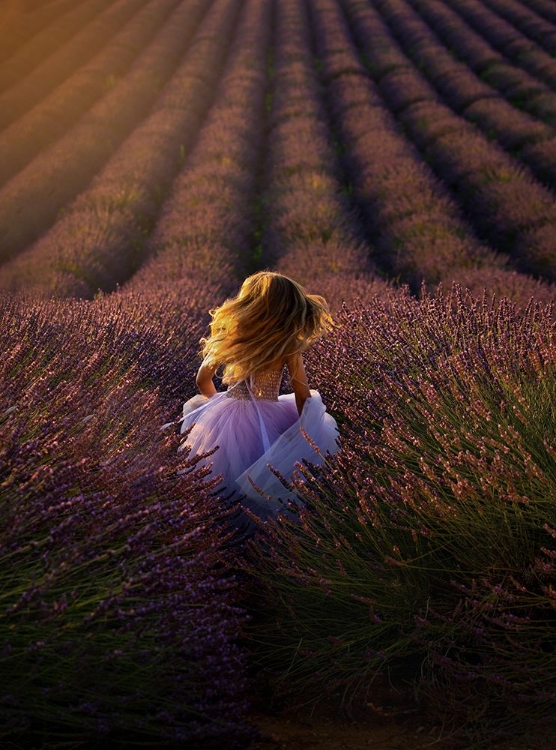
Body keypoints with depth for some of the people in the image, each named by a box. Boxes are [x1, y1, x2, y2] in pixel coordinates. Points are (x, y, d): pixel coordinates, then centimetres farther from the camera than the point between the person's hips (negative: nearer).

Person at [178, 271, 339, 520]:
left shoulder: (227, 335, -2)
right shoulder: (288, 346, -11)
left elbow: (203, 381, 9)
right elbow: (303, 398, -7)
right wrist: (307, 433, 6)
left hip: (225, 418, 4)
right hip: (268, 421, -3)